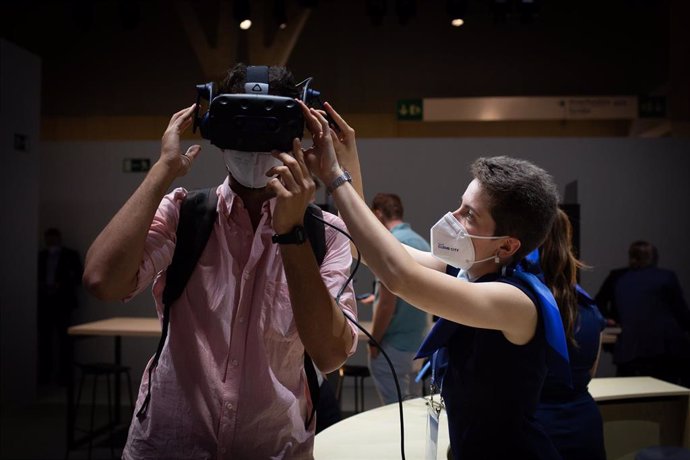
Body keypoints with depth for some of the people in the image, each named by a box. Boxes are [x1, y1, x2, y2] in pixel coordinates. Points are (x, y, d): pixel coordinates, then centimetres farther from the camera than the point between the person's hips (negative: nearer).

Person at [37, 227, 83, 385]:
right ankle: (44, 374, 7)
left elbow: (78, 277, 2)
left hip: (63, 302, -2)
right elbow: (37, 277, 16)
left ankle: (63, 374, 3)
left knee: (63, 339, -2)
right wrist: (40, 285, -5)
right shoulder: (41, 256, 13)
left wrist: (62, 285, -12)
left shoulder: (71, 255, 5)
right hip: (44, 302, 3)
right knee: (44, 339, -1)